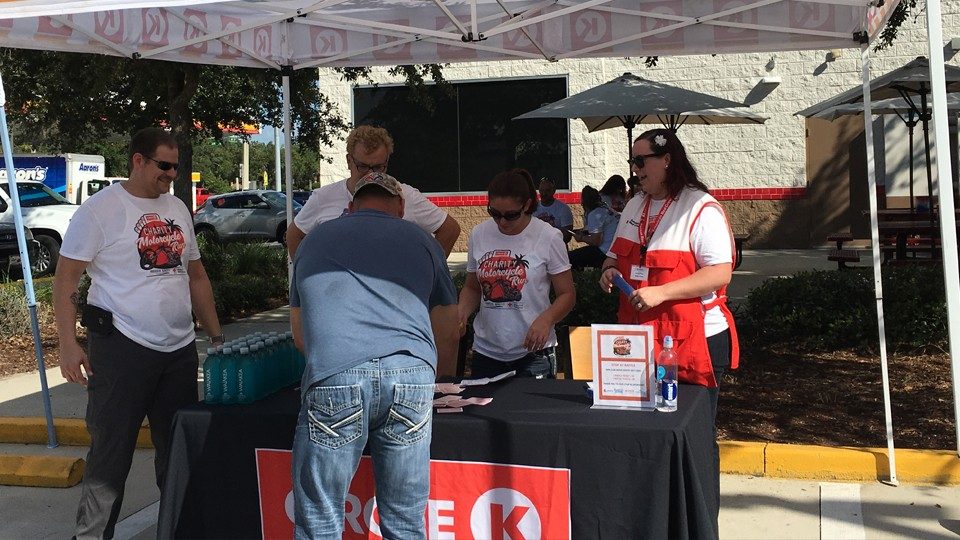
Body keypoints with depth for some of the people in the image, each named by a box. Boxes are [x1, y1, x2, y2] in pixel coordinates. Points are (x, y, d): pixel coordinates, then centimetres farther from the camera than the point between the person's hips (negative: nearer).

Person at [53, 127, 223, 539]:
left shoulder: (178, 209, 12)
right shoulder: (100, 209, -7)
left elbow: (196, 276, 19)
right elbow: (66, 279, -7)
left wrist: (216, 336, 16)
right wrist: (68, 344, -14)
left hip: (180, 350, 6)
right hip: (122, 349, -6)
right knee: (110, 455, 1)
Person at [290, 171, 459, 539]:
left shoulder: (315, 239, 27)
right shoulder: (421, 241, 24)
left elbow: (300, 335, 35)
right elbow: (448, 336, 28)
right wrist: (442, 382, 46)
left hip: (333, 375, 0)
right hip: (412, 373, 1)